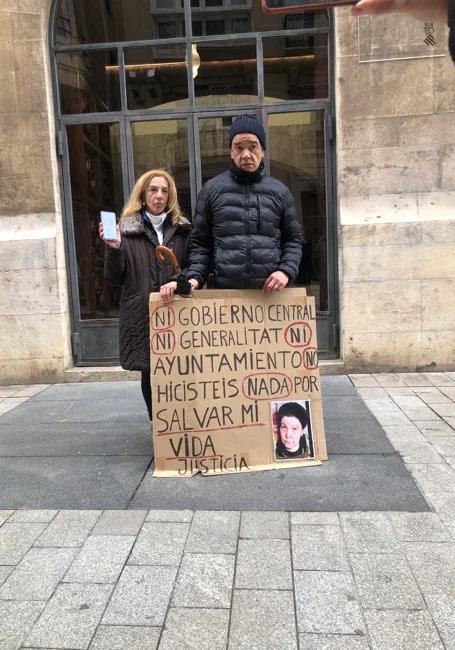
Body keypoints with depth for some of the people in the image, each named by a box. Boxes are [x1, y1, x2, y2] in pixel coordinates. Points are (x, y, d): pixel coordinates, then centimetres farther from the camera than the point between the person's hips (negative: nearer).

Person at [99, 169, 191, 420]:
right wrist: (113, 249, -13)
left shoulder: (182, 229, 10)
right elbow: (115, 278, 4)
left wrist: (179, 281, -12)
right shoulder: (126, 230, 5)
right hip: (142, 313, 0)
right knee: (149, 371, 6)